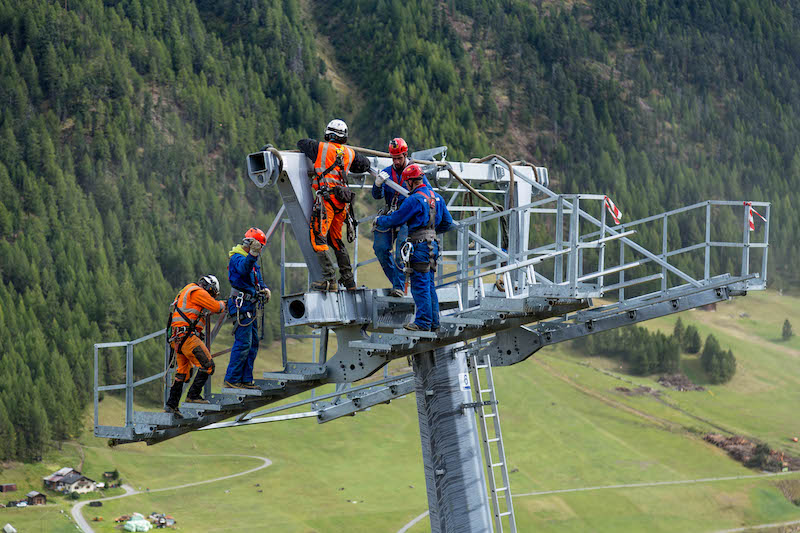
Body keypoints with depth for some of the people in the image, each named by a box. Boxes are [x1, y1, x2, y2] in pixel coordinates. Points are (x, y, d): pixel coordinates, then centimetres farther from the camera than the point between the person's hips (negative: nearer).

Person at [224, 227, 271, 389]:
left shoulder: (252, 261, 20)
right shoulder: (237, 258, -12)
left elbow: (258, 280, 25)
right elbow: (243, 268, -35)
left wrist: (265, 289, 4)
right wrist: (252, 255, -52)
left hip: (250, 307, 10)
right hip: (241, 306, -10)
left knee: (253, 343, 12)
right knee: (243, 343, -13)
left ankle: (246, 379, 17)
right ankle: (232, 379, -9)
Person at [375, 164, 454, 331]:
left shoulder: (414, 200, -14)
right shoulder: (436, 197, 12)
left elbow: (395, 220, -6)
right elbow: (447, 223, 18)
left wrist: (379, 220, 13)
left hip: (420, 246, -8)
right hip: (433, 245, 8)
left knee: (420, 285, -5)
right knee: (429, 284, 13)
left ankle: (423, 322, -5)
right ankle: (433, 322, 15)